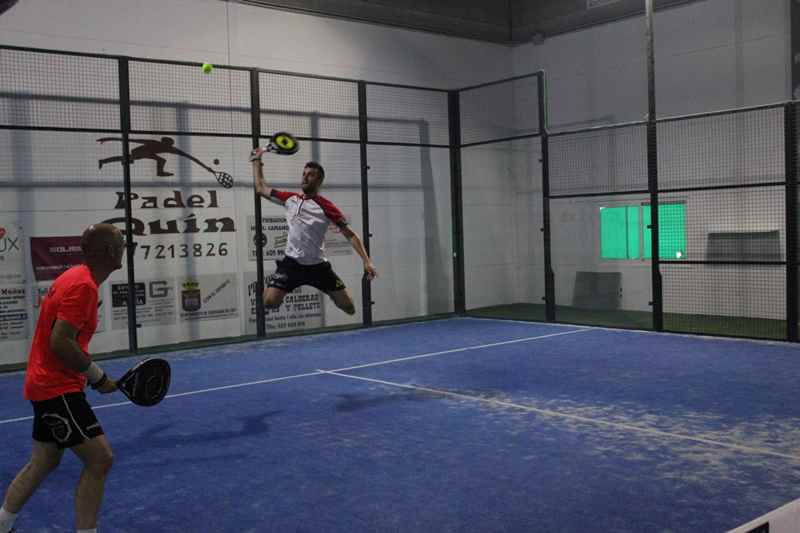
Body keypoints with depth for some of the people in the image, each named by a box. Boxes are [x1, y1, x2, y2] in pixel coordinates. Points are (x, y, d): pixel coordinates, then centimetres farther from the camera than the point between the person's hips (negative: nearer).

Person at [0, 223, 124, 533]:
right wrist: (98, 377, -17)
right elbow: (60, 343, -26)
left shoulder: (76, 277, 10)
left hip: (50, 384, 10)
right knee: (99, 459, -11)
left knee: (44, 462, 20)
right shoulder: (83, 286, -21)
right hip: (58, 388, -10)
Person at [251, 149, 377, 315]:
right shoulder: (290, 199, 4)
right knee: (269, 302, -18)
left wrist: (367, 260, -14)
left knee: (349, 307, 1)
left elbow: (350, 235, -5)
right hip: (291, 263, 2)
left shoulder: (326, 206, -7)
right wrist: (257, 160, 18)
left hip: (317, 265, -1)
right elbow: (261, 188, 17)